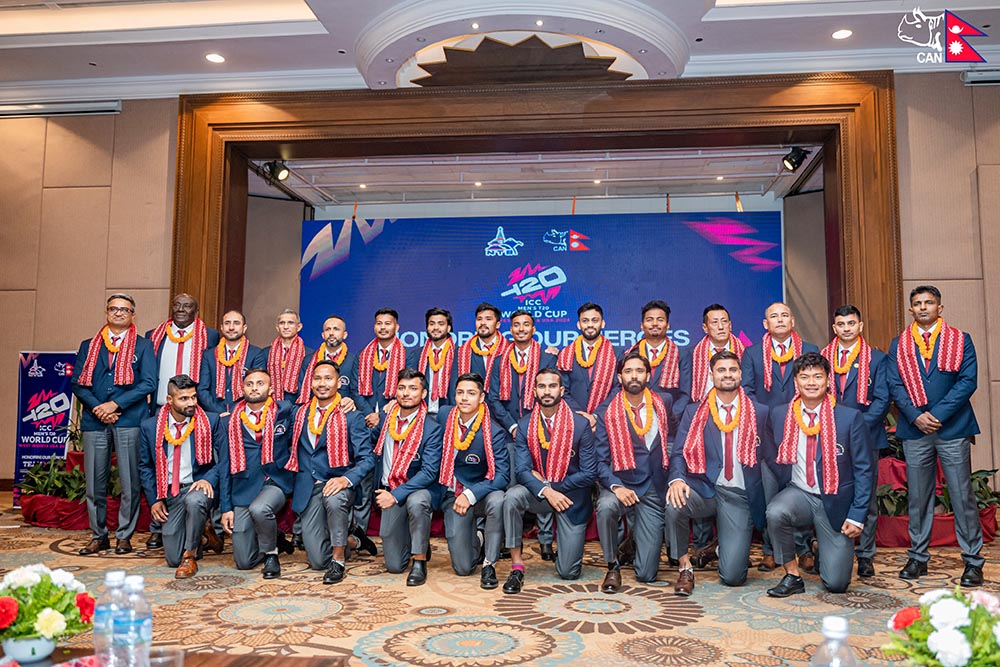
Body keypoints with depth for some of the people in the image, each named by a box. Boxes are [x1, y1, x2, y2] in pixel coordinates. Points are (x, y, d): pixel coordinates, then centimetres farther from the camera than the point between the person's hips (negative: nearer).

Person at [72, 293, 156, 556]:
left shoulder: (143, 346, 7)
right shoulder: (88, 346, 16)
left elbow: (148, 384, -3)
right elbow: (77, 382, 8)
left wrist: (114, 404, -11)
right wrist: (97, 408, -8)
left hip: (130, 420, -3)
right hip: (94, 420, 3)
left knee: (130, 482, -1)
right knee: (95, 482, 5)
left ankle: (124, 535, 11)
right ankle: (98, 536, 17)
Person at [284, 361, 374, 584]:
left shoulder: (351, 417, -3)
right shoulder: (300, 413, 9)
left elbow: (367, 458, -9)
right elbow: (294, 451, 19)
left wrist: (346, 479, -25)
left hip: (337, 484, -3)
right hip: (307, 488, 3)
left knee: (334, 499, -40)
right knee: (318, 560, -6)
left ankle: (339, 560, -17)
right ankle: (348, 539, 29)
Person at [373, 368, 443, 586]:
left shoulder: (431, 429, -13)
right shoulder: (386, 419, 2)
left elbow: (429, 472, -21)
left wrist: (396, 494, -27)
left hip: (416, 489, -4)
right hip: (389, 491, 4)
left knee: (417, 502, -41)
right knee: (394, 565, 2)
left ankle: (419, 561, -21)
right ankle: (418, 545, 36)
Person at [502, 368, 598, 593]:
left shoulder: (580, 424, -11)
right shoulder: (525, 426, -5)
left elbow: (589, 474, -12)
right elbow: (522, 470, -12)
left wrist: (550, 484, -14)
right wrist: (546, 491, -28)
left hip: (572, 497, -1)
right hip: (538, 492, 2)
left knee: (568, 573, -3)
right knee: (512, 497, -33)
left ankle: (567, 545, 34)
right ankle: (516, 566, -19)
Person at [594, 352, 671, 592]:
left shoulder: (664, 403, 4)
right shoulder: (608, 413, -4)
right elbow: (601, 462, -7)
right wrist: (616, 486, -25)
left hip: (653, 491, 2)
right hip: (622, 486, -1)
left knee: (647, 574, -2)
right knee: (605, 506, -38)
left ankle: (636, 535, 33)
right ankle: (613, 566, -11)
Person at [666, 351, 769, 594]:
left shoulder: (760, 413, 8)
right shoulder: (694, 412, 7)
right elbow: (679, 453, -1)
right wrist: (677, 479, -21)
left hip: (740, 494, 0)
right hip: (704, 489, 0)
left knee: (732, 576, -10)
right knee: (674, 504, -34)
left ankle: (726, 548, 28)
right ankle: (685, 567, -9)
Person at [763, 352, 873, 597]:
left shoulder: (850, 418, -8)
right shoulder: (779, 415, -1)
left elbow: (865, 471, -4)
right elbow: (771, 457, 12)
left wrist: (857, 517, -9)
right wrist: (786, 483, -4)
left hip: (836, 502, -1)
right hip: (798, 494, 2)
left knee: (836, 584, -3)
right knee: (775, 512, -34)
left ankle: (831, 548, 32)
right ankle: (792, 576, -11)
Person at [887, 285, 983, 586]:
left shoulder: (961, 340, 4)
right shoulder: (899, 344, 9)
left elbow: (968, 381, -5)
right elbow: (895, 385, 2)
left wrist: (938, 413, -13)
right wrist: (916, 415, -12)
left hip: (953, 428, -2)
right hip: (915, 429, 2)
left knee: (962, 496, 1)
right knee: (918, 497, 8)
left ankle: (973, 561, 11)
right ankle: (918, 557, 17)